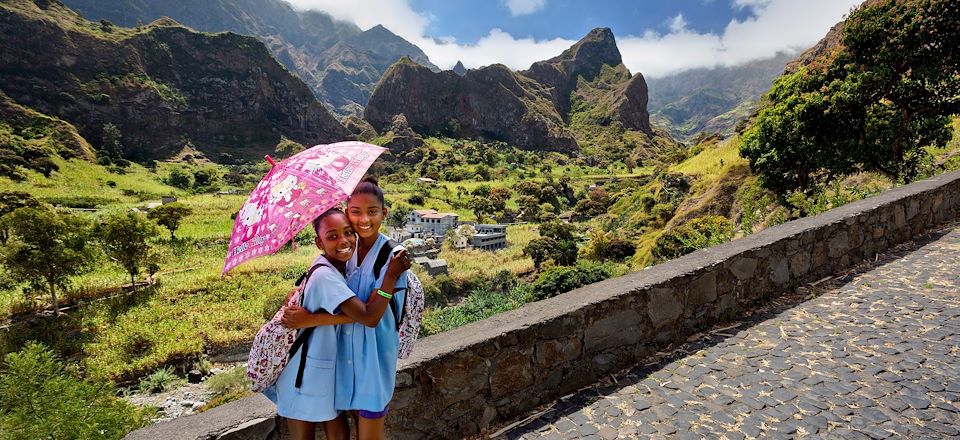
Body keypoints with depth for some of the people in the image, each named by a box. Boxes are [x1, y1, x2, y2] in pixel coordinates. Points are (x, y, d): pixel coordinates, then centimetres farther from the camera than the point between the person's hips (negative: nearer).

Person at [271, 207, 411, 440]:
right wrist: (391, 275, -27)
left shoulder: (339, 266, -2)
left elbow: (360, 313, -15)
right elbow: (369, 318, -30)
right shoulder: (325, 276, -28)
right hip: (306, 375, -8)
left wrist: (314, 318, -28)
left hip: (326, 367, 8)